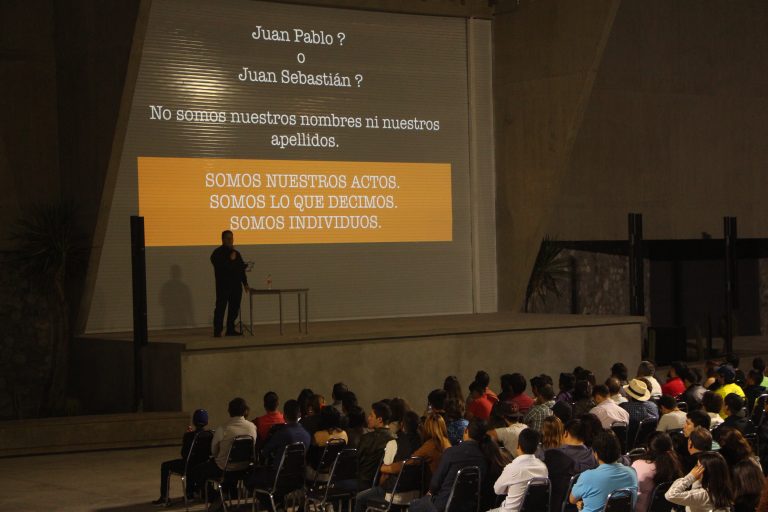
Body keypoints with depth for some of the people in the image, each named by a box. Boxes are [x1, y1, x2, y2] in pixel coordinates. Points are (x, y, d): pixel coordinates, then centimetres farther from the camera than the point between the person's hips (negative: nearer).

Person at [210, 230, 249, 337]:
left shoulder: (236, 253, 18)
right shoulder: (217, 253, -3)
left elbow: (241, 268, 21)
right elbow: (219, 267, -17)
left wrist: (245, 283, 17)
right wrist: (230, 260, -17)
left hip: (236, 285, 7)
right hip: (223, 285, -6)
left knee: (234, 308, 6)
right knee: (221, 307, -6)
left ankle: (231, 329, 13)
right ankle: (217, 330, -5)